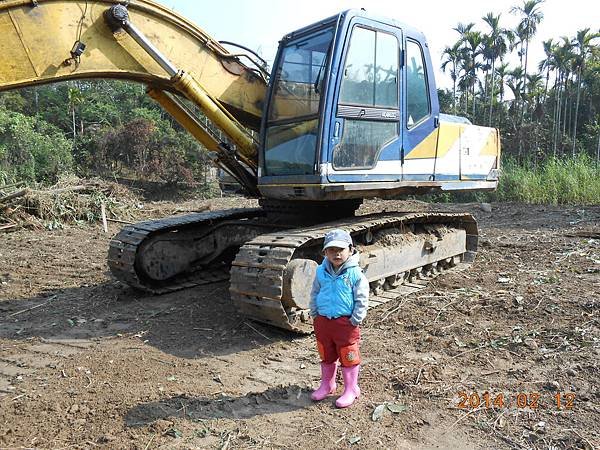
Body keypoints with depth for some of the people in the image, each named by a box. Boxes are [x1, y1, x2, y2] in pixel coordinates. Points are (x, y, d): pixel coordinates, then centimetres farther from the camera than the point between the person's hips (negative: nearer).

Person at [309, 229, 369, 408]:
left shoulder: (355, 273, -13)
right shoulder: (321, 272, -1)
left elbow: (361, 300, -9)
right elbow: (314, 294, 11)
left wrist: (355, 320, -11)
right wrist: (315, 315, 6)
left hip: (346, 323, -4)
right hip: (323, 321, 4)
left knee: (348, 358, 9)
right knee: (326, 357, 20)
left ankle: (351, 390, 26)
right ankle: (327, 384, 39)